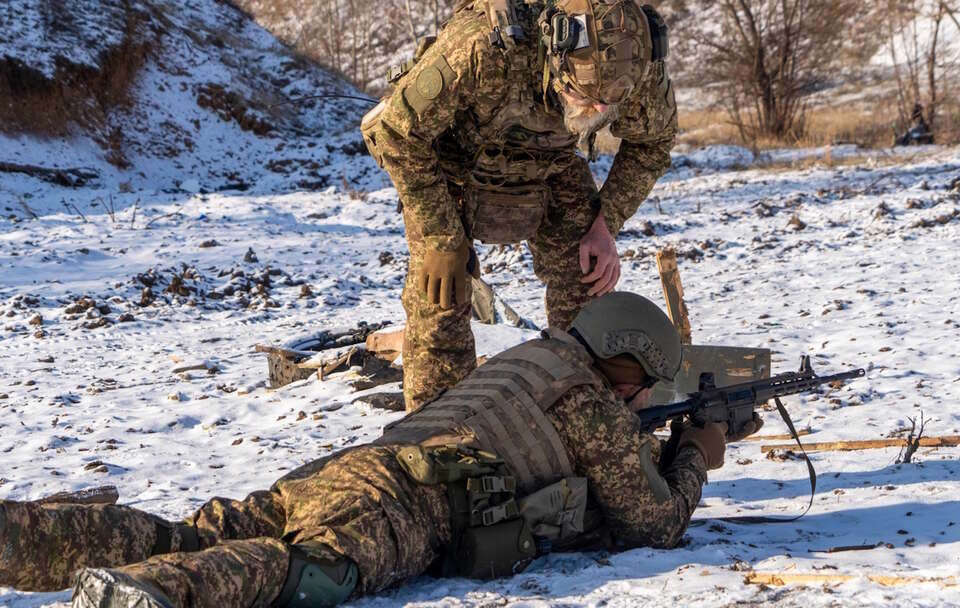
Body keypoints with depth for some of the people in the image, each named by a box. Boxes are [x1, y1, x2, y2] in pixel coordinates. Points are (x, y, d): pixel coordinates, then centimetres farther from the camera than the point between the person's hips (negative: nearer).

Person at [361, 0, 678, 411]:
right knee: (438, 299, -12)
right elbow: (394, 130, -30)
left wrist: (607, 224, -14)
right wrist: (442, 239, -26)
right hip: (451, 155, -3)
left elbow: (653, 140, -5)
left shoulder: (637, 67, -31)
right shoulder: (482, 49, -44)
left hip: (549, 159, 3)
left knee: (587, 284, -6)